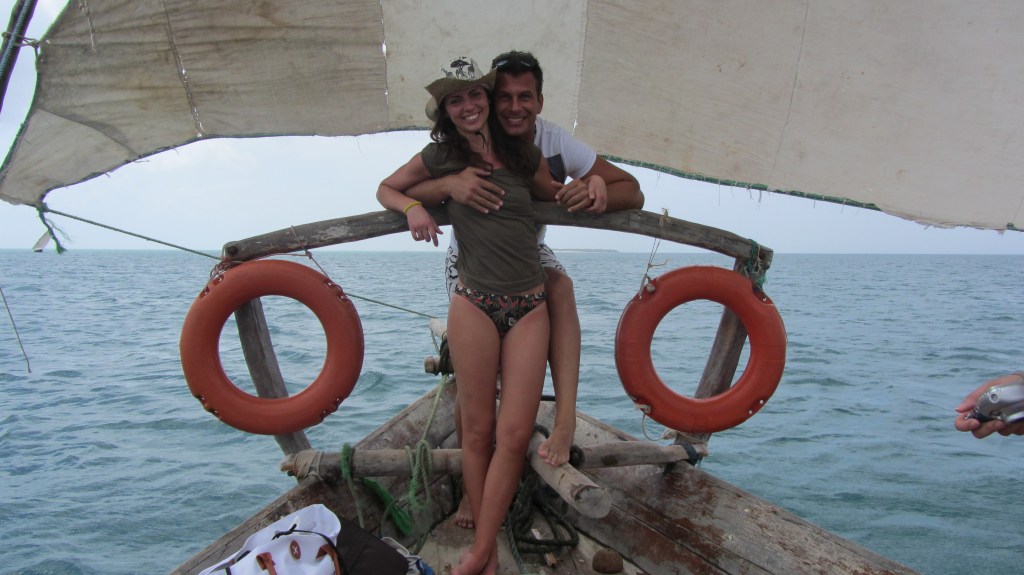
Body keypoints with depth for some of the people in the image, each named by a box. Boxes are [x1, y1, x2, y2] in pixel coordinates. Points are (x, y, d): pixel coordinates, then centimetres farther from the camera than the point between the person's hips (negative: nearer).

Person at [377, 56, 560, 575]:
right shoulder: (440, 156, 6)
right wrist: (414, 208, -4)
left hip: (529, 305, 2)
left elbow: (558, 199, 26)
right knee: (478, 431, 2)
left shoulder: (523, 154, 11)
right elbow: (386, 189, 17)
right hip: (474, 303, -2)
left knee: (515, 433, -4)